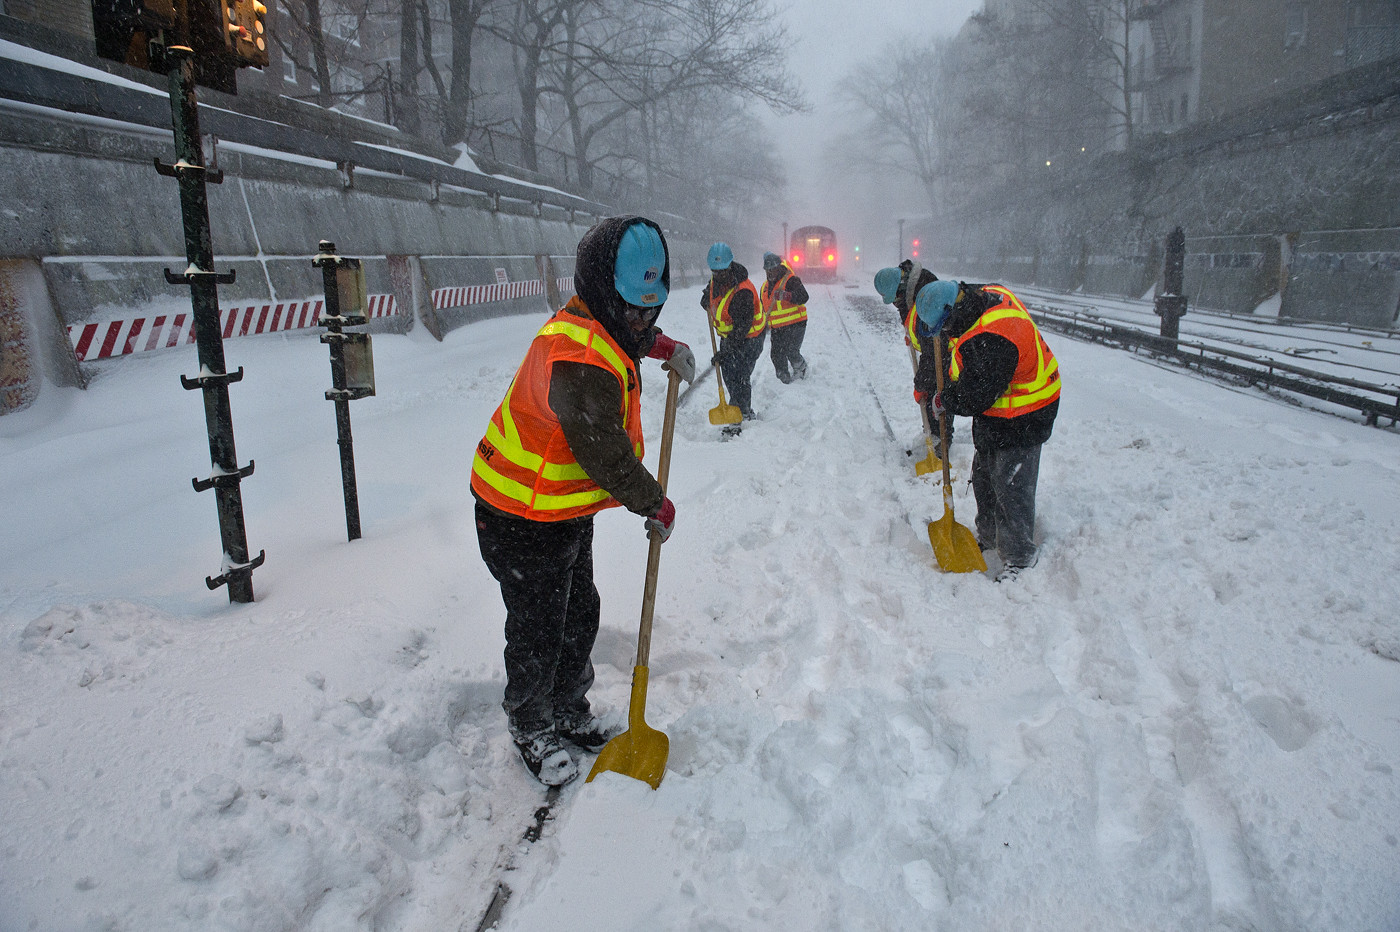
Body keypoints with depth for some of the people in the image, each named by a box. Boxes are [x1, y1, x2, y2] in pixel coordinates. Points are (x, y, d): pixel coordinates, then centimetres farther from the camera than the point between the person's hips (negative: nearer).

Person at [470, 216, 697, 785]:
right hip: (523, 523, -10)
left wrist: (664, 347, 11)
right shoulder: (579, 363, -34)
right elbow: (609, 460, -28)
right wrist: (657, 507, -12)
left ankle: (569, 714, 45)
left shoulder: (595, 325, -1)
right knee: (539, 633, 9)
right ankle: (532, 732, 34)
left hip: (568, 512, 10)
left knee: (580, 616, 22)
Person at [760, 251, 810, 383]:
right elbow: (763, 308, 27)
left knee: (791, 351, -14)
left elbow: (803, 297, -23)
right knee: (776, 355, 2)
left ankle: (801, 368, 16)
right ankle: (785, 380, 16)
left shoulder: (791, 281, -8)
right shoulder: (765, 287, 16)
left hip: (794, 325, -7)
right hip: (776, 328, 7)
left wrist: (785, 295, -35)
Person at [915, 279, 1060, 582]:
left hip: (1021, 420, -10)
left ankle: (1019, 557, 16)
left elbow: (974, 400, -27)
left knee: (1011, 487, -1)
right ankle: (988, 537, 39)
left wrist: (943, 401, -9)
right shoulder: (989, 294, -7)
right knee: (984, 477, 20)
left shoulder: (991, 341, -36)